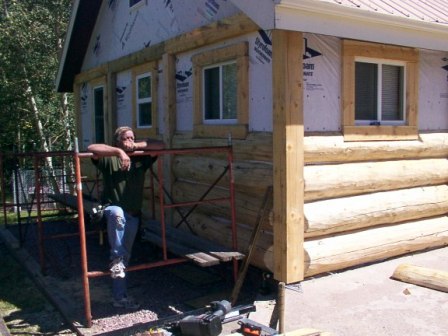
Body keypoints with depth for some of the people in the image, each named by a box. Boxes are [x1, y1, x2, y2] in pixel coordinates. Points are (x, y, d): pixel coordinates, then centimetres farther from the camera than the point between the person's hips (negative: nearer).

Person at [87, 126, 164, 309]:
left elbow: (160, 145, 7)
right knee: (117, 213, -41)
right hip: (112, 209, -4)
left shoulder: (140, 158, 8)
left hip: (133, 215, 4)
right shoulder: (109, 158, -4)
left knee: (125, 257, 10)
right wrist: (119, 151, -26)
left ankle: (120, 297, 23)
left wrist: (137, 146, -2)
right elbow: (91, 148, -21)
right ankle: (116, 258, -26)